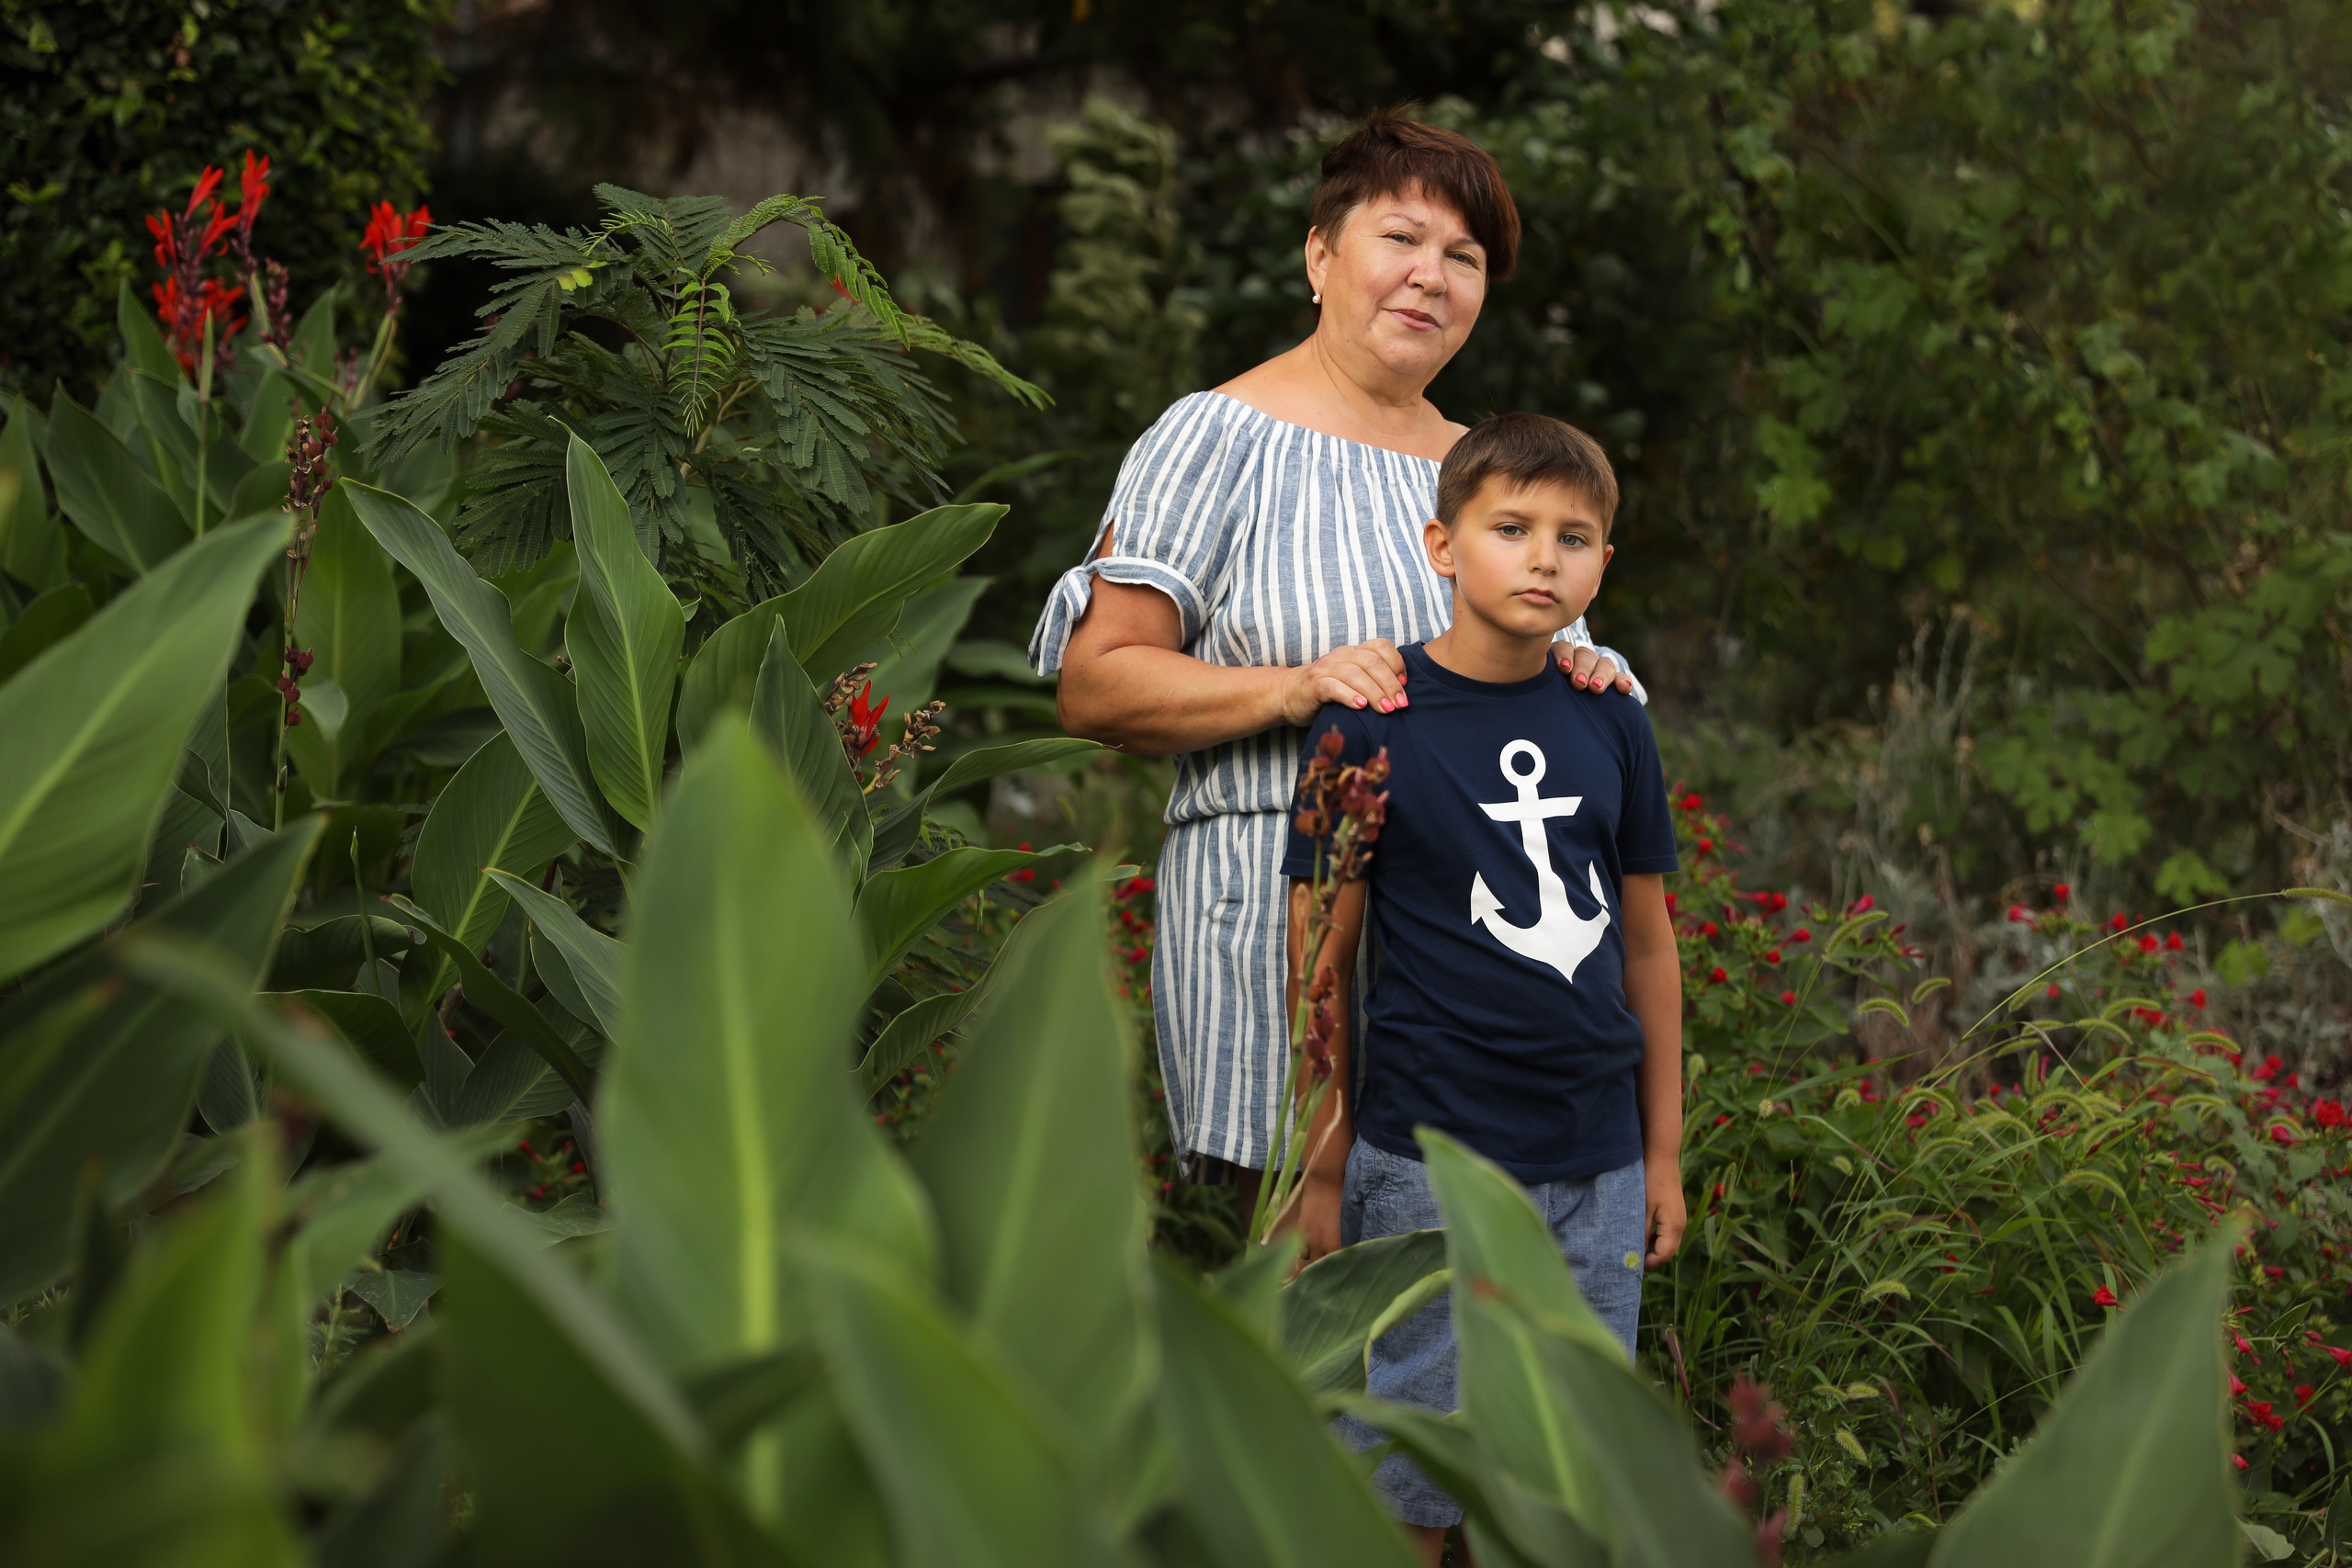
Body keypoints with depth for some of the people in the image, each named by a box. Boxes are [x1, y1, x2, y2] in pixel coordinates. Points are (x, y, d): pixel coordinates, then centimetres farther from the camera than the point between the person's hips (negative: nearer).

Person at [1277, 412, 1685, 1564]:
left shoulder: (1611, 727, 7)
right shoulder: (1369, 724, -6)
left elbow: (1647, 943, 14)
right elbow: (1319, 963, -3)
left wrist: (1663, 1154, 15)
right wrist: (1320, 1170, -3)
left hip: (1596, 1168, 4)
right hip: (1428, 1161, -4)